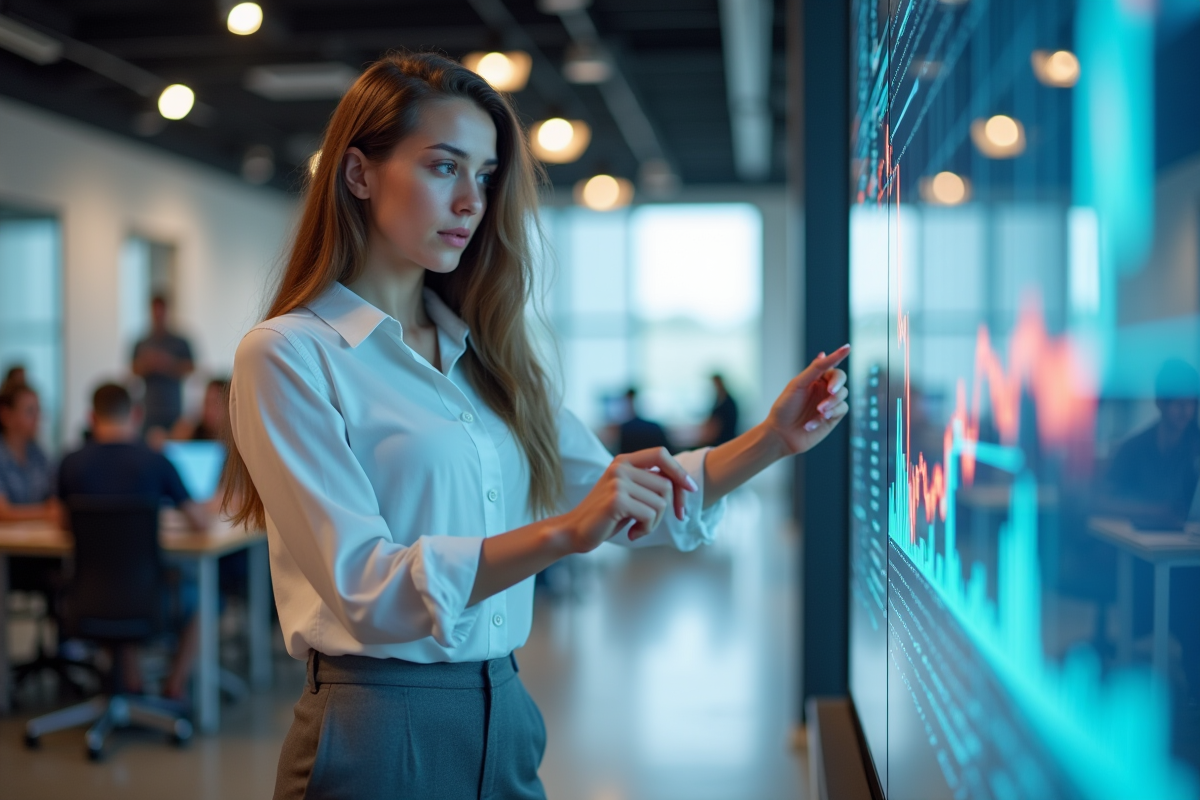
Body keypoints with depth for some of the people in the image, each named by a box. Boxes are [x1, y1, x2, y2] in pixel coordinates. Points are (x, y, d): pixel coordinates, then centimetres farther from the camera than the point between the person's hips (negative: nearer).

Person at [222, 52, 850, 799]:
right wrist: (564, 533, -29)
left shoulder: (482, 354, 11)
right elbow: (365, 587, -19)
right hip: (378, 733, -6)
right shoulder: (287, 355, -9)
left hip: (505, 720, 6)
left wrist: (770, 439, -6)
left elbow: (630, 505, 9)